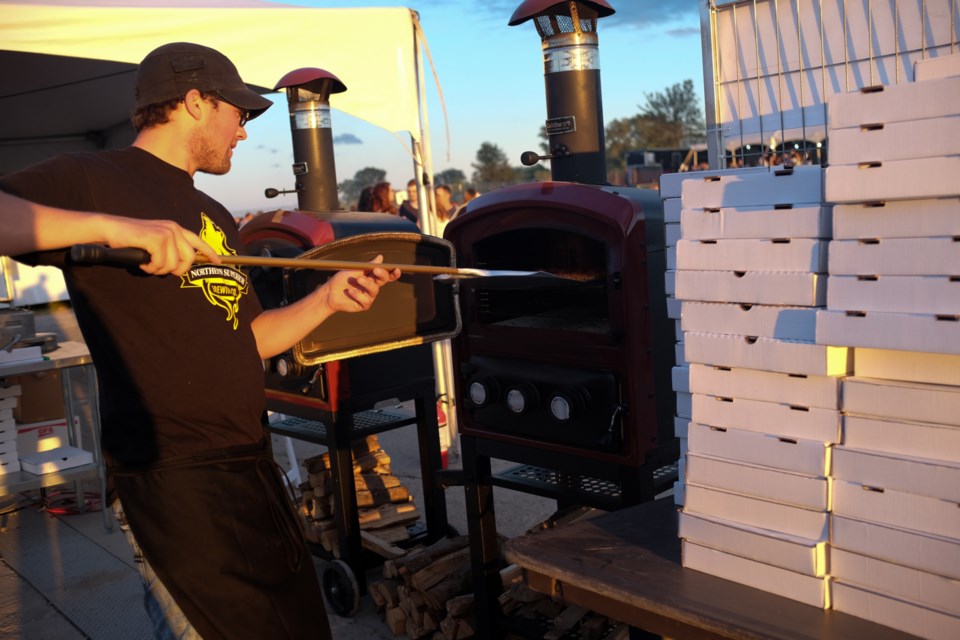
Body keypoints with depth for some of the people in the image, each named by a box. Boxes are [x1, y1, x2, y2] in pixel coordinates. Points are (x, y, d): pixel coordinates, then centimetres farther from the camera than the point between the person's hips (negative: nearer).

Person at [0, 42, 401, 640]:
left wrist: (327, 299, 9)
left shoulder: (217, 217, 20)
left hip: (253, 470, 8)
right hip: (173, 480, -8)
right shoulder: (92, 178, -5)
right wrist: (106, 225, -30)